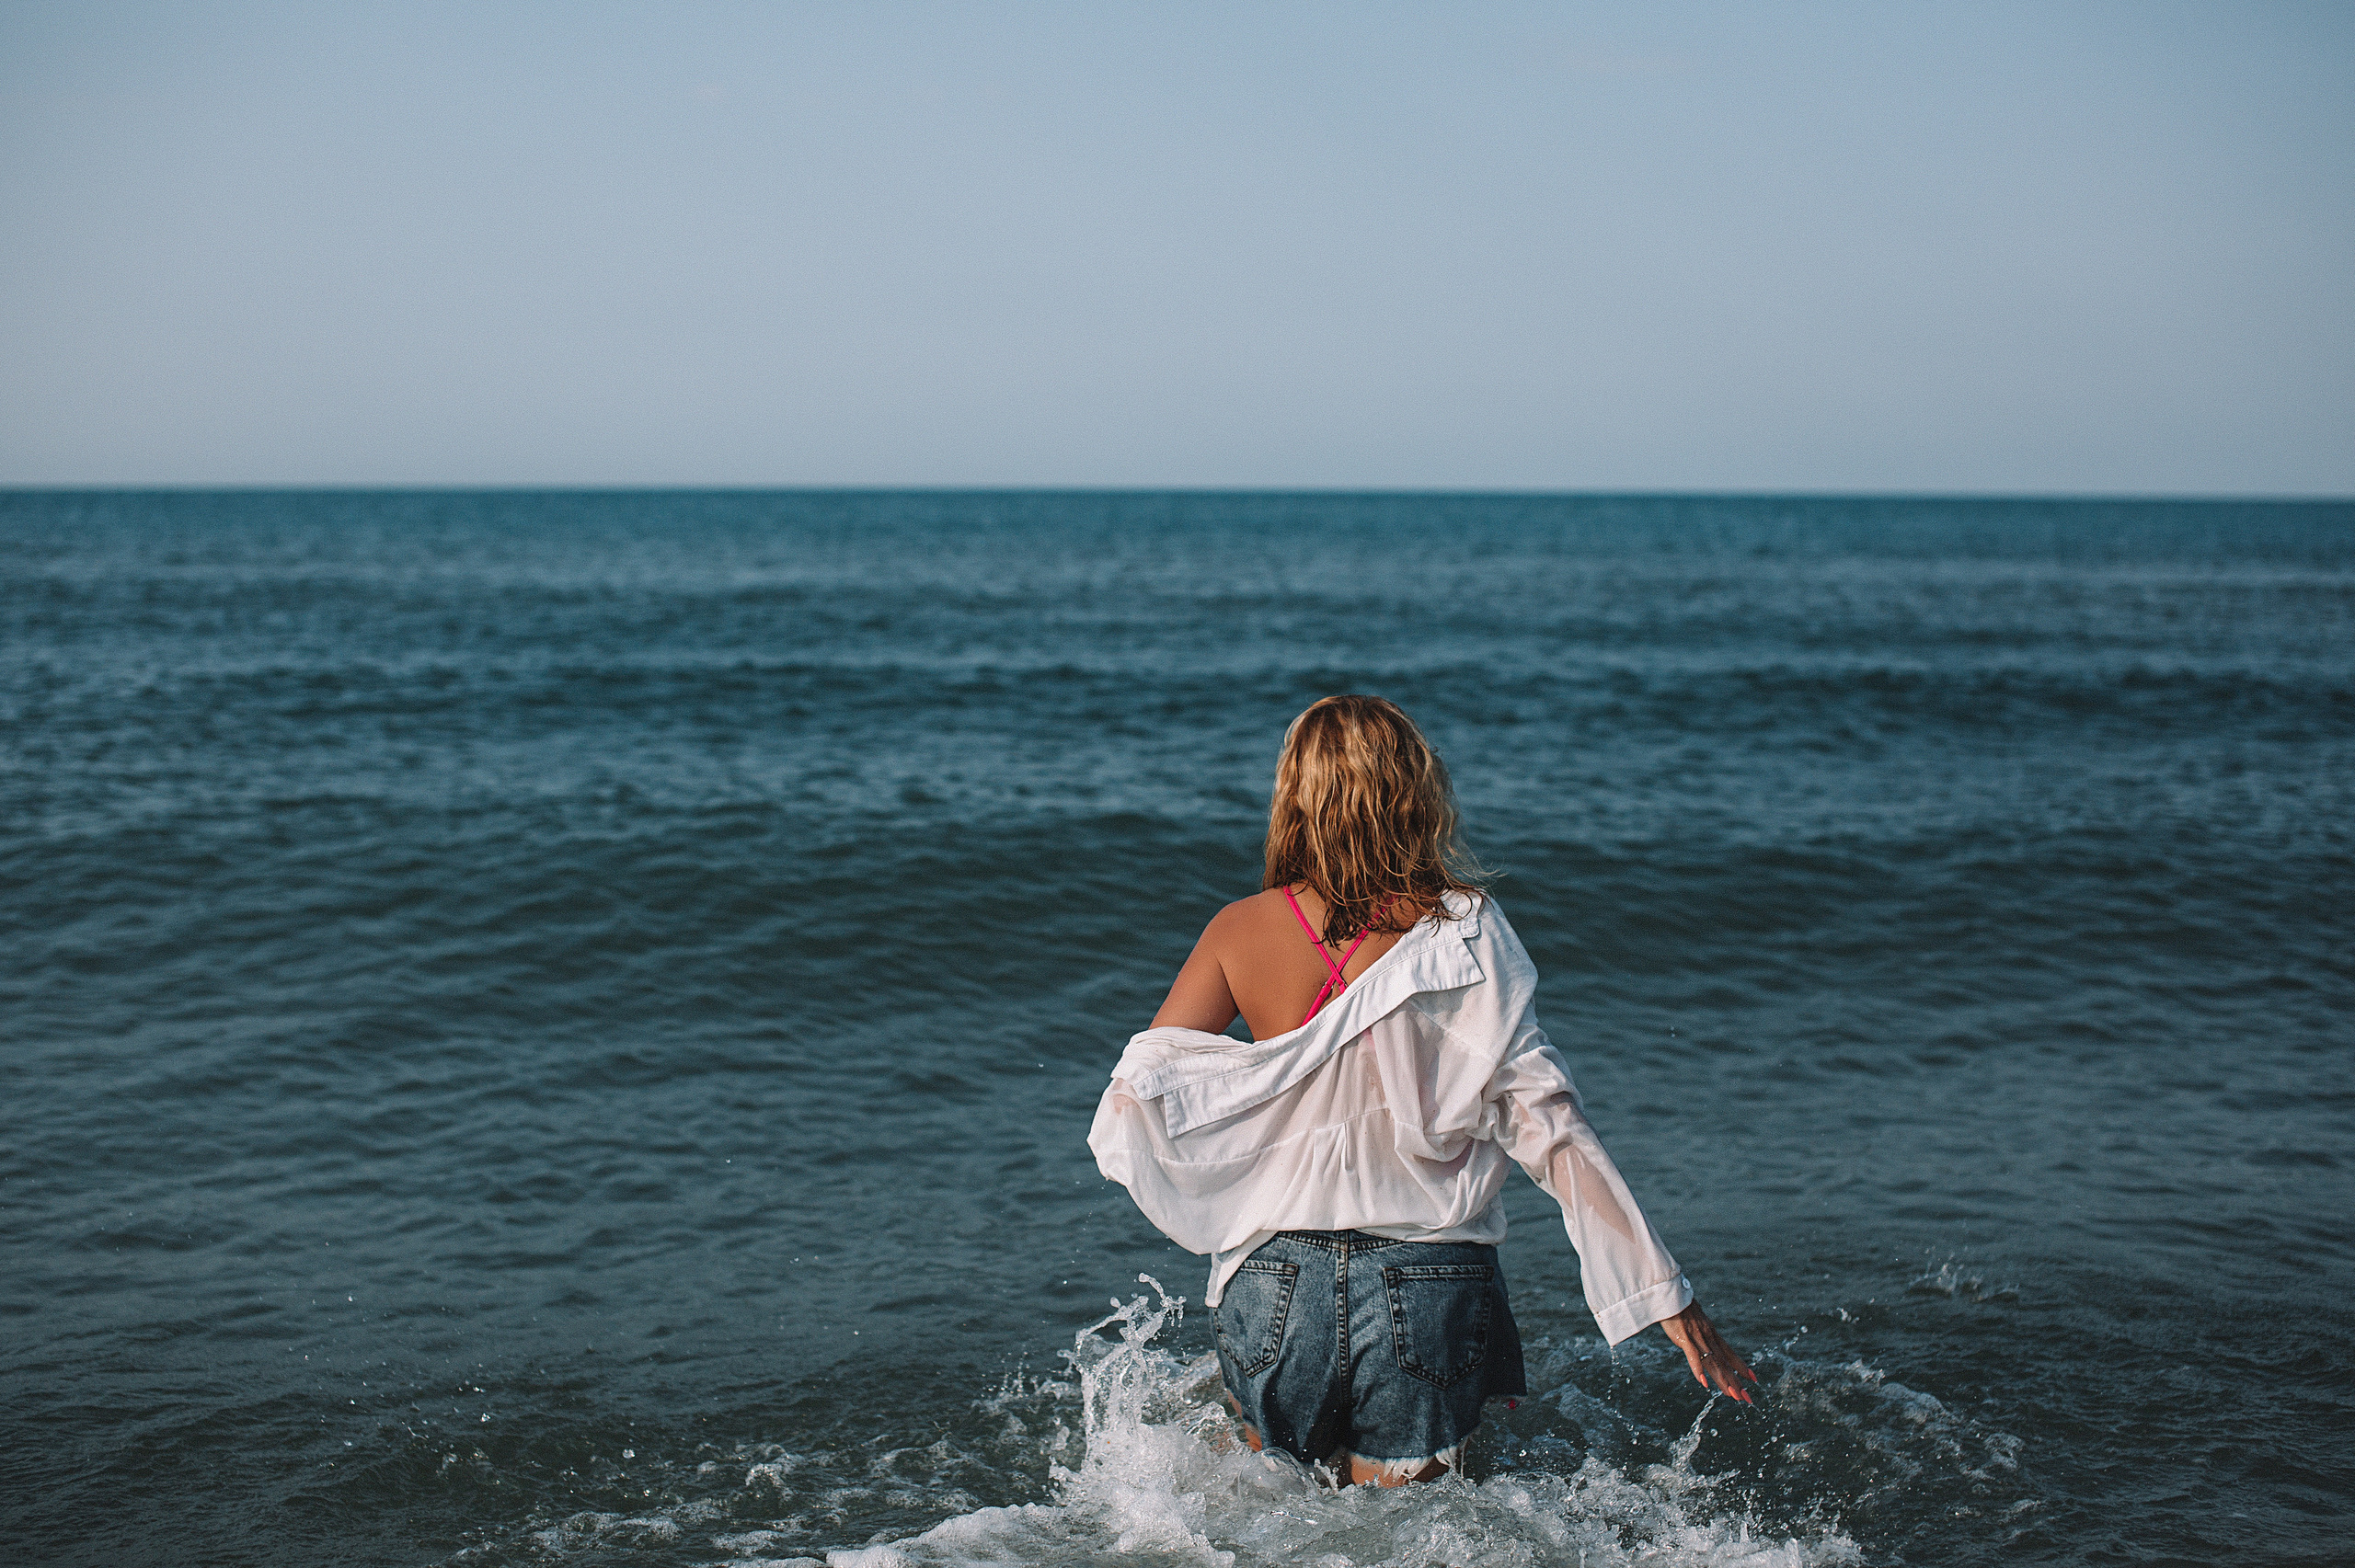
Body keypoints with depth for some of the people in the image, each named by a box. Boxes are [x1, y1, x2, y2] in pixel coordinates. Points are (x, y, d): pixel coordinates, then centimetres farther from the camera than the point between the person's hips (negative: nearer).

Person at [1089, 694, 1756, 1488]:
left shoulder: (1241, 931, 0)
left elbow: (1135, 1094, -2)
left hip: (1276, 1281, 2)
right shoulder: (1462, 932, -5)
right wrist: (1665, 1292, -8)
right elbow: (1545, 1122, -9)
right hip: (1433, 1289, -1)